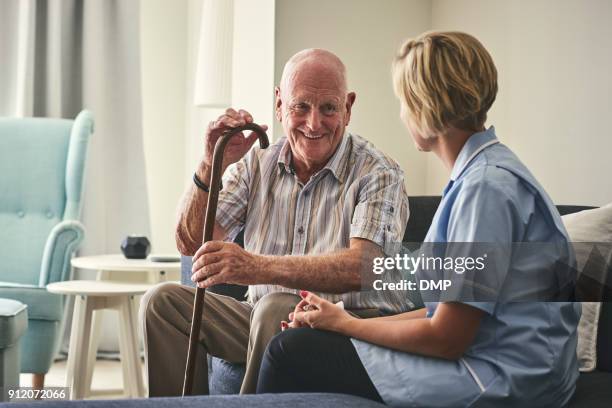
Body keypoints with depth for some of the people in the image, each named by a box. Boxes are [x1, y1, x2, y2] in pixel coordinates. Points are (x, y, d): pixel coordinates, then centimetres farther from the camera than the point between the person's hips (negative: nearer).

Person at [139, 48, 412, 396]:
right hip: (265, 321, 5)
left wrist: (258, 267, -39)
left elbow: (360, 267, -26)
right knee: (165, 301, -12)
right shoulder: (257, 163, 7)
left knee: (275, 309, -34)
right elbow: (191, 244, 3)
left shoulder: (380, 174, -9)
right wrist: (212, 166, -14)